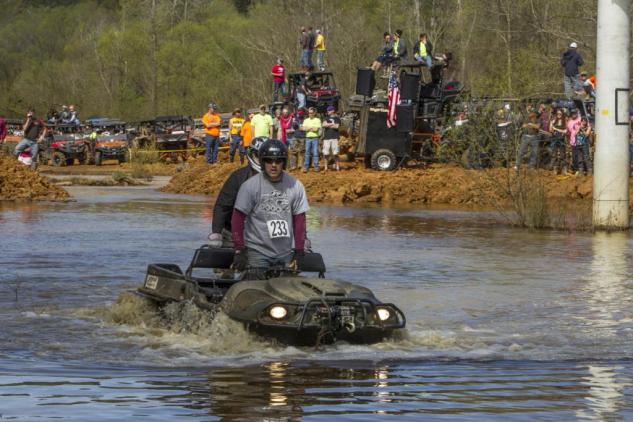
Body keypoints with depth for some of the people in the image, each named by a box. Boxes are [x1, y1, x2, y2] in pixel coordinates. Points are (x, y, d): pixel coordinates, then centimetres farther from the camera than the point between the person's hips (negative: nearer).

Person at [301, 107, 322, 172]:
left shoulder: (317, 120, 3)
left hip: (315, 138, -2)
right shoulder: (306, 120, 13)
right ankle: (305, 167, 2)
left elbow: (317, 129, -9)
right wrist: (312, 128, -6)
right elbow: (304, 128, 0)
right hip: (308, 138, 2)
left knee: (315, 152, -3)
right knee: (307, 153, 1)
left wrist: (308, 128, -2)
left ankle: (316, 167, 2)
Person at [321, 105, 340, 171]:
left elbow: (336, 126, -8)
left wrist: (328, 125, -1)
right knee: (326, 153, 0)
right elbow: (324, 125, 0)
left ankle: (337, 166, 0)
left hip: (334, 137, -3)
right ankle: (326, 167, 6)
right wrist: (332, 124, -4)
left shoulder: (337, 118, 7)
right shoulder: (327, 118, 17)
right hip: (326, 137, 3)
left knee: (335, 153, -7)